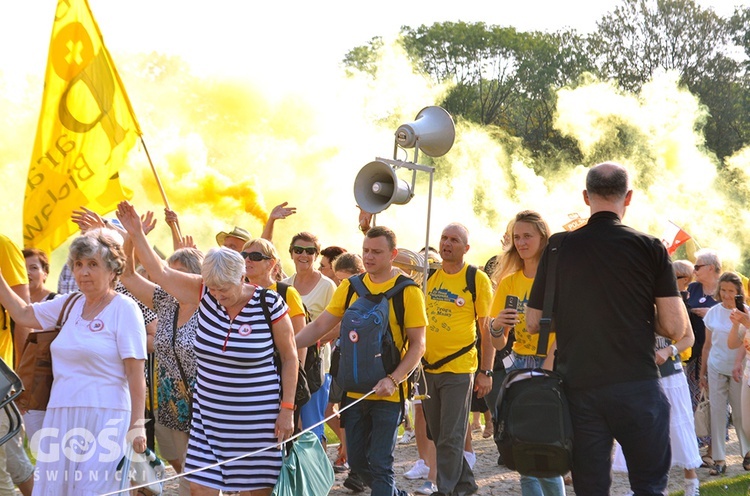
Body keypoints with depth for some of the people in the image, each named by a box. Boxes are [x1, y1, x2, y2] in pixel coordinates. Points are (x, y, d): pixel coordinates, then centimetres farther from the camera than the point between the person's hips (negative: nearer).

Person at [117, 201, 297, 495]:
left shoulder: (269, 305, -11)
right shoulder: (205, 294, -1)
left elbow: (290, 358, -4)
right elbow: (161, 273, 1)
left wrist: (287, 409, -7)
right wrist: (136, 235, -8)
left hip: (257, 416, -4)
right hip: (209, 413, 4)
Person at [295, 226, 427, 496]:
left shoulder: (407, 291, -7)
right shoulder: (350, 287, 6)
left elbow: (418, 344, -9)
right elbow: (319, 326, 4)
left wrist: (393, 380, -22)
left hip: (387, 393, -5)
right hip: (354, 390, 5)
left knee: (379, 464, -8)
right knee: (357, 461, 13)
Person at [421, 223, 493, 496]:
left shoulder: (478, 279, -6)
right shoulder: (428, 277, 6)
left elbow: (487, 329, -5)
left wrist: (486, 371, -9)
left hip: (458, 370, -5)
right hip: (427, 368, 5)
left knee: (450, 438, -4)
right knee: (438, 435, 13)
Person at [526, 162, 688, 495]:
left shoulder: (558, 247, 3)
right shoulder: (650, 248, -2)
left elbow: (533, 323, 8)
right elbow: (675, 328, -6)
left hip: (579, 388, 2)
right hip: (637, 386, -2)